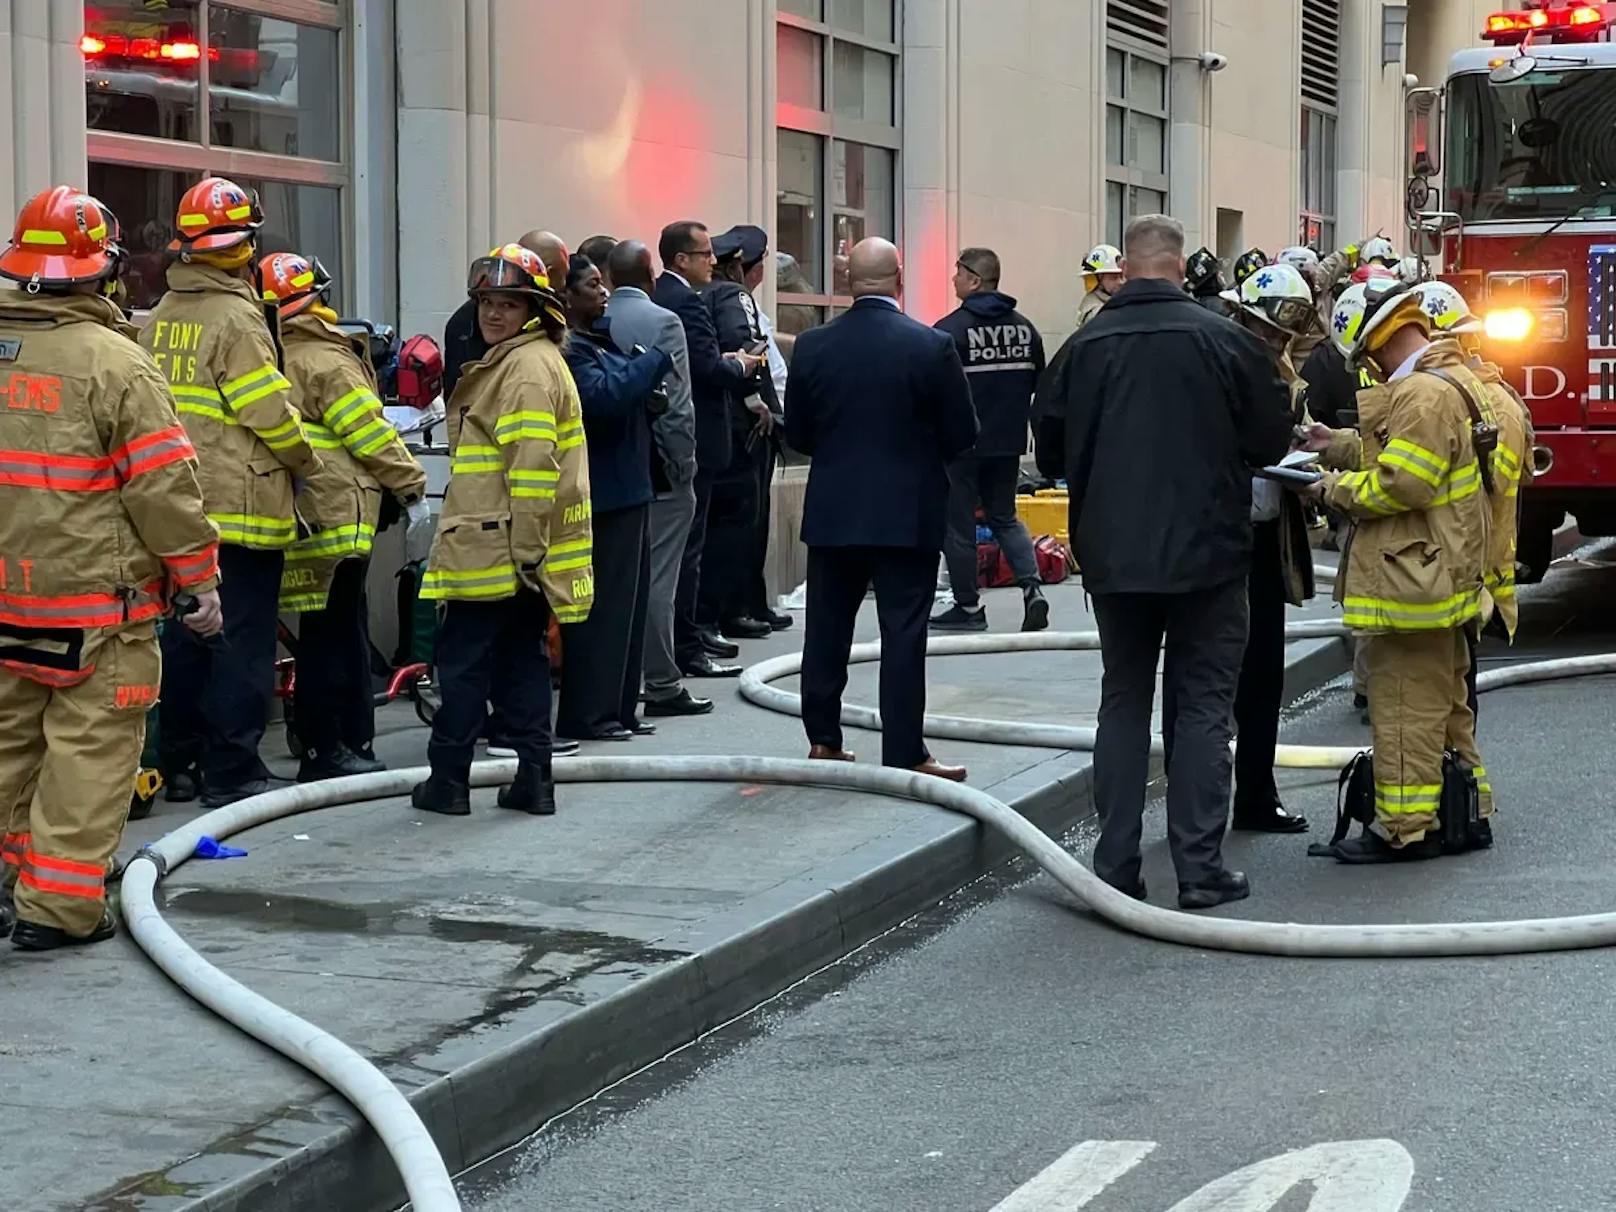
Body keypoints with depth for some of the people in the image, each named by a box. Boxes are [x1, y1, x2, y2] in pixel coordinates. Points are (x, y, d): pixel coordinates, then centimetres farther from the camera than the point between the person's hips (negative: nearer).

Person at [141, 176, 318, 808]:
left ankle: (179, 764, 19)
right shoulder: (237, 318, -14)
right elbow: (270, 412, -15)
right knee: (242, 640, -2)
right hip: (242, 504, -7)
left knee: (185, 635, 13)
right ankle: (231, 770, -1)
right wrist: (305, 461, 1)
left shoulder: (162, 317, 8)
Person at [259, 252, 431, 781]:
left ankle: (350, 744, 18)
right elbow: (371, 433, -12)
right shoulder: (328, 363, -11)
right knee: (334, 634, -3)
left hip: (306, 518, 8)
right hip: (339, 513, -8)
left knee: (336, 633, 13)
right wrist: (413, 489, -7)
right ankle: (327, 750, 0)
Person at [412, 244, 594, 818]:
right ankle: (533, 779, 12)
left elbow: (533, 467, -20)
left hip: (495, 552, -10)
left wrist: (525, 547, -21)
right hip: (519, 552, 10)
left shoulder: (528, 367, -14)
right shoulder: (521, 362, 19)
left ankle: (448, 779, 3)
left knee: (463, 662, -2)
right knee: (523, 661, 10)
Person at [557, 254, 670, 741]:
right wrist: (657, 360, -20)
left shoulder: (602, 337, 13)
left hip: (628, 488, 10)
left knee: (627, 604, 14)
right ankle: (587, 714, 1)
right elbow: (604, 394, -29)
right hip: (602, 495, -10)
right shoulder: (569, 349, -15)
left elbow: (631, 394, 27)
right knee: (601, 606, -5)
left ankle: (618, 709, 21)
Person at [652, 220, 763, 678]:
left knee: (683, 541, 17)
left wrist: (727, 362, 9)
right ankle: (683, 648, -3)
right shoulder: (686, 302, -18)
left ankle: (688, 631, 27)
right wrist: (741, 366, -6)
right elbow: (709, 369, -25)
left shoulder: (657, 297, 11)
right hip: (693, 439, -10)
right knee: (687, 542, -6)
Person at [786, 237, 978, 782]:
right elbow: (962, 435, -5)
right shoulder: (932, 346, -11)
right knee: (903, 635, 0)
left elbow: (797, 433, 4)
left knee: (827, 630, 13)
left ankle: (823, 741, 19)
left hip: (832, 512, 3)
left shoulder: (813, 346, -3)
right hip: (908, 513, -3)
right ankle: (904, 754, 1)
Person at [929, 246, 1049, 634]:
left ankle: (968, 608, 11)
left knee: (958, 523, 6)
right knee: (1005, 517, 19)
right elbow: (1039, 383, 14)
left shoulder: (950, 329, -15)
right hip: (1009, 441, 6)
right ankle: (1032, 588, 0)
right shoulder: (1023, 327, 6)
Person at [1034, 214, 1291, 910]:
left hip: (1113, 556, 2)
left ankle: (1116, 866, 12)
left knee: (1123, 700, 12)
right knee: (1202, 705, 5)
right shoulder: (1222, 339, -9)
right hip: (1206, 552, -2)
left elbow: (1052, 451, 3)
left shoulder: (1088, 344, -3)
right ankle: (1199, 868, 2)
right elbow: (1272, 440, -3)